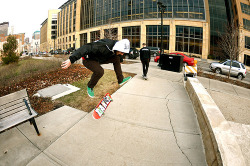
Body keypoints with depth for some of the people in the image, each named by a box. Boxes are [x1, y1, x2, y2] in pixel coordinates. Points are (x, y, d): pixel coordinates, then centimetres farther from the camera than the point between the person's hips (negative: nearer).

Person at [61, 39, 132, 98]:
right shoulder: (104, 47, -38)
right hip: (88, 60, -8)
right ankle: (90, 87, -4)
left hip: (98, 58, 8)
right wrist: (71, 60, -48)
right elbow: (86, 48, -43)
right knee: (99, 71, -34)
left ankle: (121, 80, 6)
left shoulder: (115, 46, -9)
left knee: (117, 59, -2)